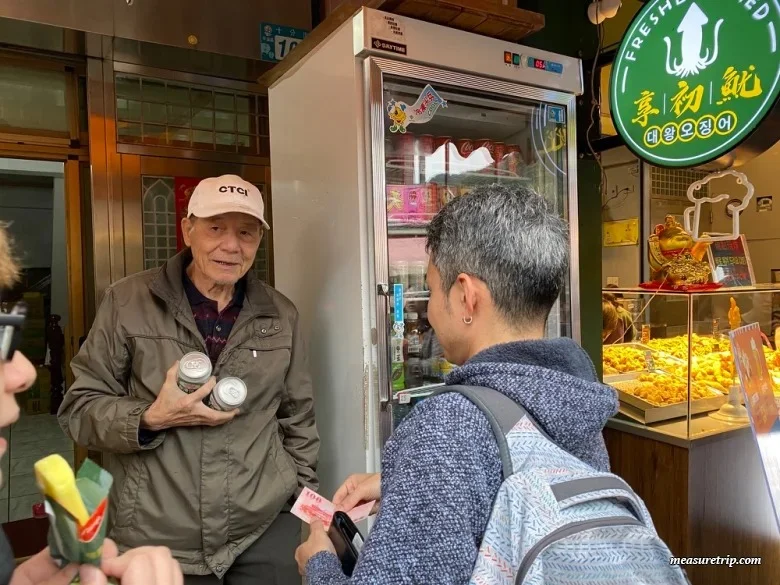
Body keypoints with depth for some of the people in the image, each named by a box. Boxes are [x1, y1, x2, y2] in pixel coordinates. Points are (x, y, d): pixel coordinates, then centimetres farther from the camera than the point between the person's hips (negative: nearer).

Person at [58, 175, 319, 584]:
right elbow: (78, 408, -2)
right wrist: (151, 418, -19)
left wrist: (305, 498, 8)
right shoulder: (128, 302, -6)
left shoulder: (281, 316, 1)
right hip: (156, 541, -1)